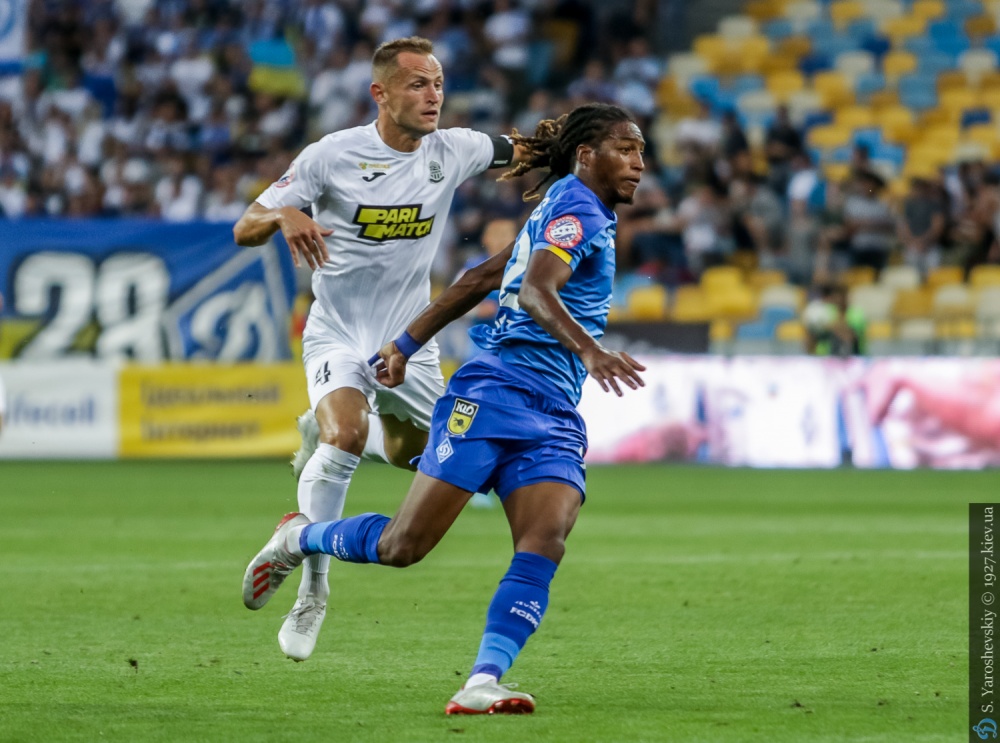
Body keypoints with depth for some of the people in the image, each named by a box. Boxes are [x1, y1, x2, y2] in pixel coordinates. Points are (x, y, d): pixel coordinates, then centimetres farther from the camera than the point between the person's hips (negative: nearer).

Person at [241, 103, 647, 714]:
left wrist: (406, 345, 26)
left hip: (554, 419, 8)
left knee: (544, 545, -16)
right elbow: (534, 291, -24)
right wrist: (589, 351, -39)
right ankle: (298, 538, 21)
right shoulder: (574, 206, -5)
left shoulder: (576, 213, 22)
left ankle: (482, 684, -25)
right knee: (403, 545, -6)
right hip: (497, 393, -8)